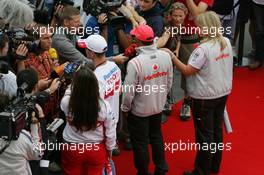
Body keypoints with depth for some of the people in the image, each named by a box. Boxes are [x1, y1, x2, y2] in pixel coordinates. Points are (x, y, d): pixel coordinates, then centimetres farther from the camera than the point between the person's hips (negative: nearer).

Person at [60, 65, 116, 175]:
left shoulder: (67, 103, -23)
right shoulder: (104, 106, -23)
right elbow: (110, 133, -11)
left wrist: (76, 81, 16)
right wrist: (109, 150, 7)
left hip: (72, 150, 1)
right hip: (96, 150, 0)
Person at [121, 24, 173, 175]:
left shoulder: (135, 63, -29)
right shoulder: (166, 56, -13)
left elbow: (129, 91, -22)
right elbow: (169, 83, 0)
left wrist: (125, 108, -4)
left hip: (139, 110, -5)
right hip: (158, 107, 5)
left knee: (140, 142, 14)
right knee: (157, 136, 25)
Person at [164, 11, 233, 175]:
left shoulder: (203, 49, -25)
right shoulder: (226, 42, -2)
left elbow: (187, 71, -21)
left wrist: (172, 56, -14)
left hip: (205, 97, -7)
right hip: (223, 93, 7)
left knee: (205, 135, 3)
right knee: (217, 130, 18)